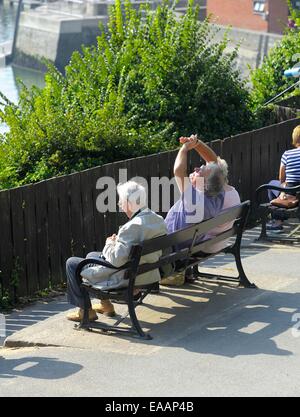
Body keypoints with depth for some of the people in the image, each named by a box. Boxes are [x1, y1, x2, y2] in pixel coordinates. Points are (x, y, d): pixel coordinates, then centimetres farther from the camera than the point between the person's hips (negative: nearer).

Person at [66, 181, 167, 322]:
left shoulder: (133, 227, -30)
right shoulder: (158, 220, -2)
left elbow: (116, 260, -31)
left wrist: (109, 244, -10)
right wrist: (117, 242, 8)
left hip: (125, 277, -10)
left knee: (72, 263, 6)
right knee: (92, 255, 31)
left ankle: (85, 310, 17)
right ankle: (105, 305, 33)